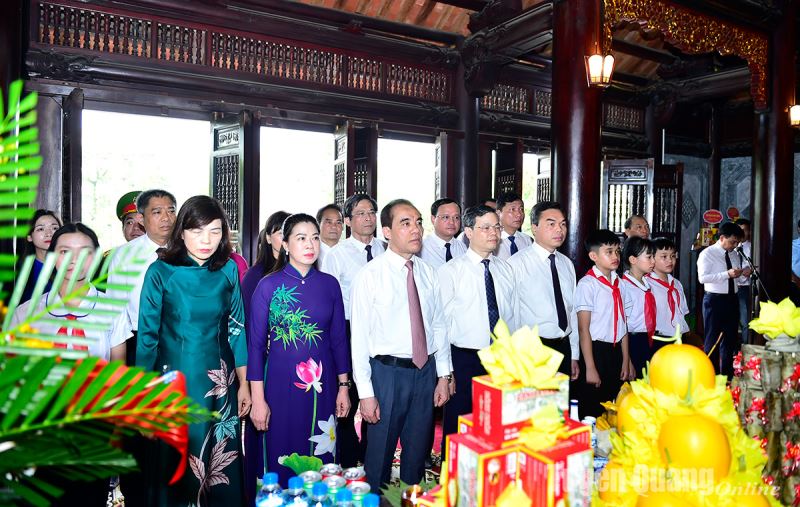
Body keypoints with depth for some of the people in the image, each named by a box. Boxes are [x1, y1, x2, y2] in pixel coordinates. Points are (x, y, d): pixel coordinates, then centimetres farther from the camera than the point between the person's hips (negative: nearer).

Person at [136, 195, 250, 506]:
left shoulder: (228, 270, 1)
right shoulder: (161, 271, -7)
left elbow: (236, 327, 5)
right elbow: (147, 335, -4)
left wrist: (244, 383, 5)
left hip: (219, 382, 2)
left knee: (220, 463, 11)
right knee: (174, 465, 10)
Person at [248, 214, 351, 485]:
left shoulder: (330, 284, 2)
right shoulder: (268, 285, -5)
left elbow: (339, 338, 7)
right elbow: (256, 343, -4)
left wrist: (344, 387, 5)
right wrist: (258, 399, -6)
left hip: (323, 385, 2)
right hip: (281, 384, -2)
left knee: (322, 460, 11)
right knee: (282, 463, 9)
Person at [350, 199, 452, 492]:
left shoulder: (428, 273, 4)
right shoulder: (370, 275, -10)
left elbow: (439, 326, 8)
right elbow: (359, 336, -11)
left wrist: (444, 375, 6)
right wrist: (366, 392, -12)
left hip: (426, 370, 4)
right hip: (388, 372, -4)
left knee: (417, 452, 19)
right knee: (380, 455, 10)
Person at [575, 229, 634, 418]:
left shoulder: (619, 283, 8)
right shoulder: (587, 284, -12)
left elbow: (622, 324, 11)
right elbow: (583, 328, -13)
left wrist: (626, 360, 10)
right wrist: (590, 367, -14)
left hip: (616, 351, 6)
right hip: (596, 351, -6)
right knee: (592, 412, 3)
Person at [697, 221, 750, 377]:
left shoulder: (735, 255, 13)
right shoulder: (707, 254, -9)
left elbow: (737, 280, 17)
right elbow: (702, 277, -21)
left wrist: (744, 274, -4)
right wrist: (727, 274, -26)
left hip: (732, 300, 7)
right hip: (714, 300, -7)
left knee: (730, 338, 15)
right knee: (712, 339, 2)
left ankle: (727, 374, 28)